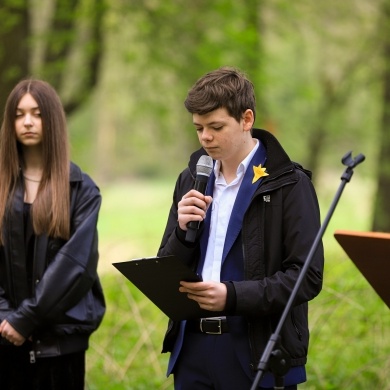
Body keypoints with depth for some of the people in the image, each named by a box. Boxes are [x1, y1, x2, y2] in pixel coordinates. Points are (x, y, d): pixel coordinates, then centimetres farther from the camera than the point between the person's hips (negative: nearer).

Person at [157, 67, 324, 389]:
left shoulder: (289, 184, -5)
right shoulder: (191, 180, 12)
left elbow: (308, 276, -11)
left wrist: (233, 296, -23)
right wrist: (183, 230, -8)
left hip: (258, 353, -5)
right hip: (193, 349, 5)